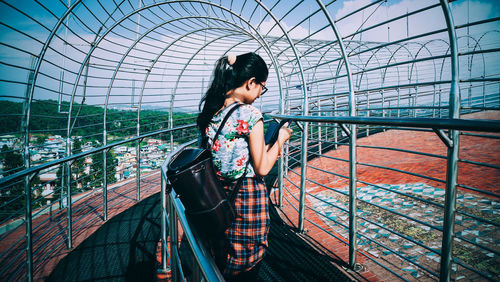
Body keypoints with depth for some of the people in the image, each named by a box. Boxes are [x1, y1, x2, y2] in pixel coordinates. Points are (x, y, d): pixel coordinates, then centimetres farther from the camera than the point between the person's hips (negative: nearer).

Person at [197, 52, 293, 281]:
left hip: (218, 191, 7)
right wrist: (281, 139, -3)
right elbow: (262, 168, -17)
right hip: (247, 194, -6)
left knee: (221, 258, 26)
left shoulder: (208, 108, -1)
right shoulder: (250, 115, -23)